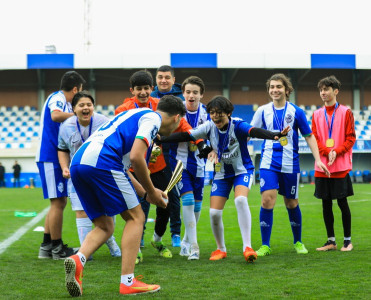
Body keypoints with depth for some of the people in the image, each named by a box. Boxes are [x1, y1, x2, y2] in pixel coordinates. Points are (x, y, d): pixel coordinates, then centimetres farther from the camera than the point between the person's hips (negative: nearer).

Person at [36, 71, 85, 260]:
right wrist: (76, 115, -20)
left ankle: (46, 247, 19)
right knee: (58, 203, -7)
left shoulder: (63, 101, 17)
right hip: (50, 157, -10)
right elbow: (56, 115, -33)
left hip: (56, 158, 10)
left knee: (59, 202, 14)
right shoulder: (57, 98, -10)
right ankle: (57, 249, 0)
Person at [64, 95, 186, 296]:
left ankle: (78, 260, -11)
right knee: (135, 217, 3)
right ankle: (127, 282, -1)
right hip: (100, 161, -9)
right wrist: (151, 191, 2)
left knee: (105, 226, 15)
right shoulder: (153, 118, 5)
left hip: (77, 162, 9)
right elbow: (136, 157, -10)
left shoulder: (134, 114, 33)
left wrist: (146, 192, 33)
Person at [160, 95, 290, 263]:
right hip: (221, 174, 4)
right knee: (214, 213, -6)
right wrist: (158, 140, -10)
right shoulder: (209, 127, -8)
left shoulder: (237, 126, -21)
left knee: (240, 200, -32)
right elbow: (185, 136, -5)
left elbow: (255, 131, -39)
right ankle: (221, 249, 20)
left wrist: (274, 135, -59)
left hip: (242, 171, -4)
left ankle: (247, 247, -27)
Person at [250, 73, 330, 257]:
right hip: (268, 163, 0)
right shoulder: (263, 111, 3)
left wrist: (317, 159, -1)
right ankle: (265, 246, -4)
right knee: (267, 200, -13)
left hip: (290, 164, 0)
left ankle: (298, 242, 29)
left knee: (291, 204, 9)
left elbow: (309, 136, 6)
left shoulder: (296, 112, 0)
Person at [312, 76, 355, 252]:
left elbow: (350, 138, -2)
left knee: (342, 202, -2)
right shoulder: (317, 114, 10)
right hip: (321, 167, 4)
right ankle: (331, 241, 14)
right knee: (326, 203, 6)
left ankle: (347, 240, 9)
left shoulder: (345, 112, 1)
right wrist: (327, 152, -11)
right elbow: (314, 139, 6)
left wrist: (337, 152, -15)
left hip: (340, 166, -3)